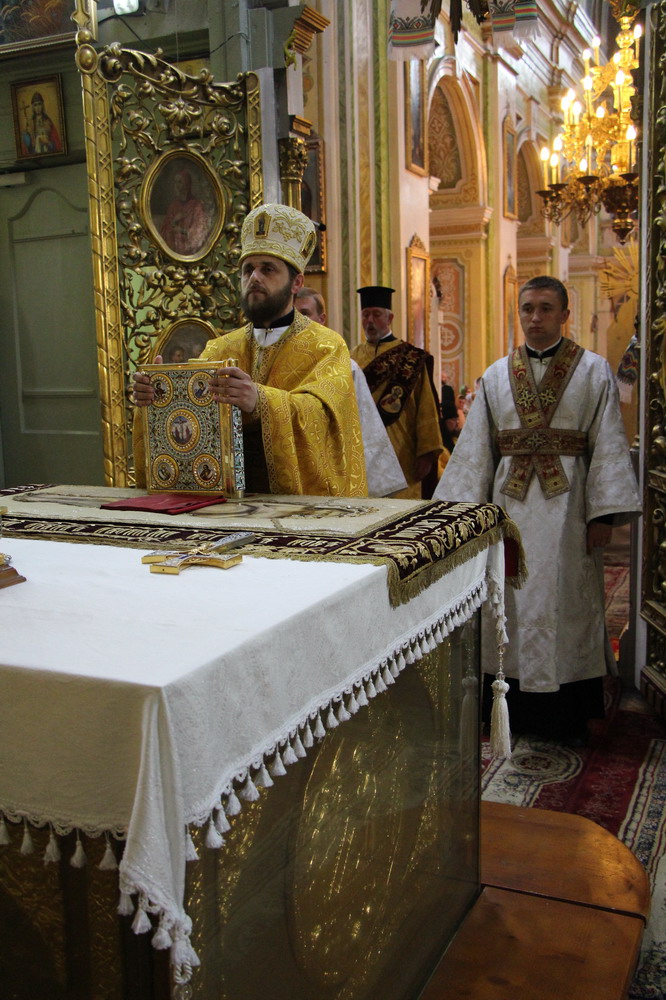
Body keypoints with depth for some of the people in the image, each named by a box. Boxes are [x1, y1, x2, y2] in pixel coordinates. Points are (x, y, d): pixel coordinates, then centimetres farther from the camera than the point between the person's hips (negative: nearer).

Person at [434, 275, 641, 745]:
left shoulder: (594, 371, 2)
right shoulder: (496, 376, 9)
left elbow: (609, 446, -3)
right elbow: (475, 449, 9)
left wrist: (604, 512, -10)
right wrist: (466, 509, 3)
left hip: (567, 504, -2)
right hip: (509, 503, 3)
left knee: (566, 603, 2)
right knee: (511, 601, 5)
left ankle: (569, 716, 14)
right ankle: (515, 709, 16)